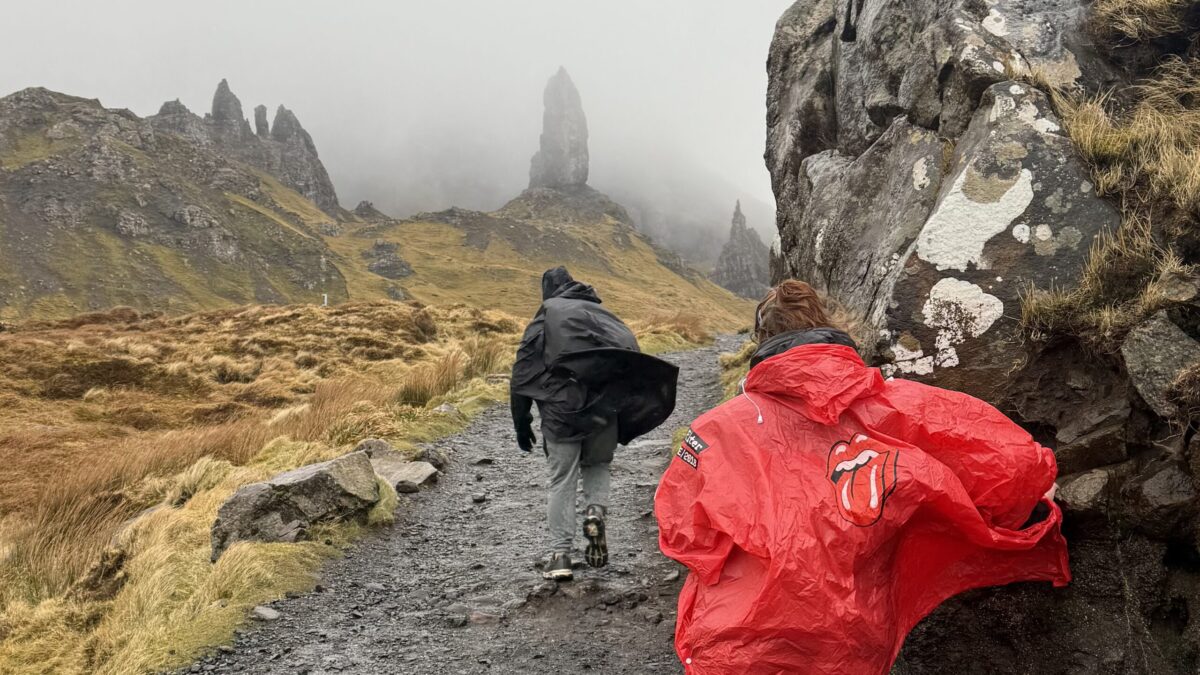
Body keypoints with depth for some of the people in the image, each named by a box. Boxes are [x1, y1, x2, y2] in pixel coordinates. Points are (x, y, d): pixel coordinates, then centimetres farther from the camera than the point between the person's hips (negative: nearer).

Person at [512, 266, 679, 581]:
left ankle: (560, 553, 1)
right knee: (598, 464, 24)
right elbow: (632, 355, 10)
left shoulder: (546, 316, 6)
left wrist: (521, 423, 8)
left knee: (562, 480, 6)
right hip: (605, 406, 2)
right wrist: (628, 422, 13)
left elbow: (522, 374, 2)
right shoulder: (602, 313, 15)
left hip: (561, 409, -2)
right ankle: (596, 511, -3)